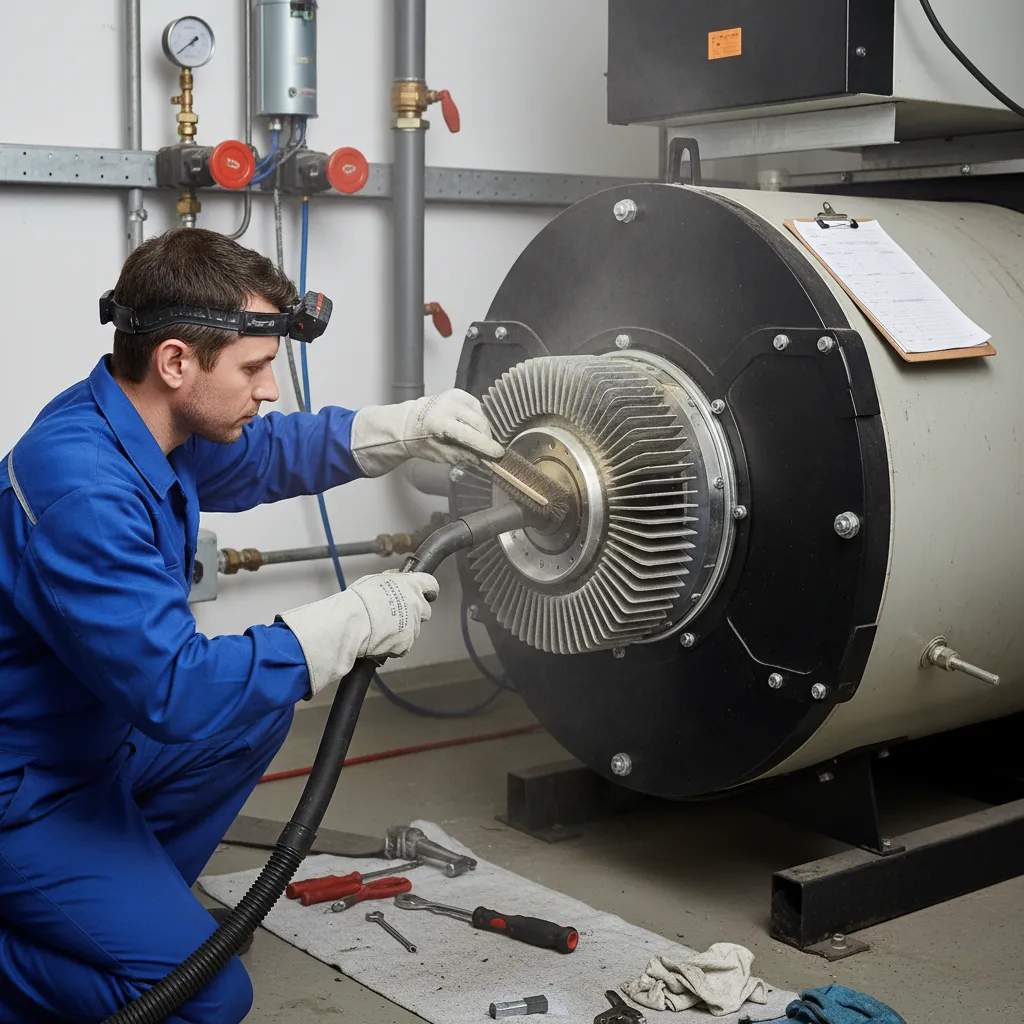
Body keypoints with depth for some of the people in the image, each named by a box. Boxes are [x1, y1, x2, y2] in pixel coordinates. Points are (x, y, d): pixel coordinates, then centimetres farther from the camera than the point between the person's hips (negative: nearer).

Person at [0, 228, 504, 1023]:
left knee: (261, 712, 20)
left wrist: (406, 429, 1)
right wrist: (350, 624, -25)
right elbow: (171, 691, -32)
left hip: (89, 734, 9)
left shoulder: (143, 423, -3)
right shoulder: (83, 489, -32)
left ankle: (129, 901, 22)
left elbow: (265, 453, 16)